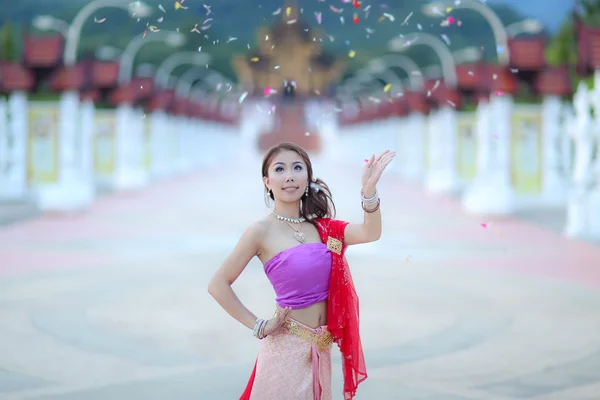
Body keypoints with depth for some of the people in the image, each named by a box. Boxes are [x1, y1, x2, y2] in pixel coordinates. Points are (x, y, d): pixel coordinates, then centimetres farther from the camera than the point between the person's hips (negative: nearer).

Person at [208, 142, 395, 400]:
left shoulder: (322, 227, 5)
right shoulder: (262, 231, -10)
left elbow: (370, 233, -12)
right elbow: (218, 285, -9)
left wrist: (369, 188, -28)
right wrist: (258, 326, -9)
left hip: (319, 348, 5)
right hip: (287, 347, -5)